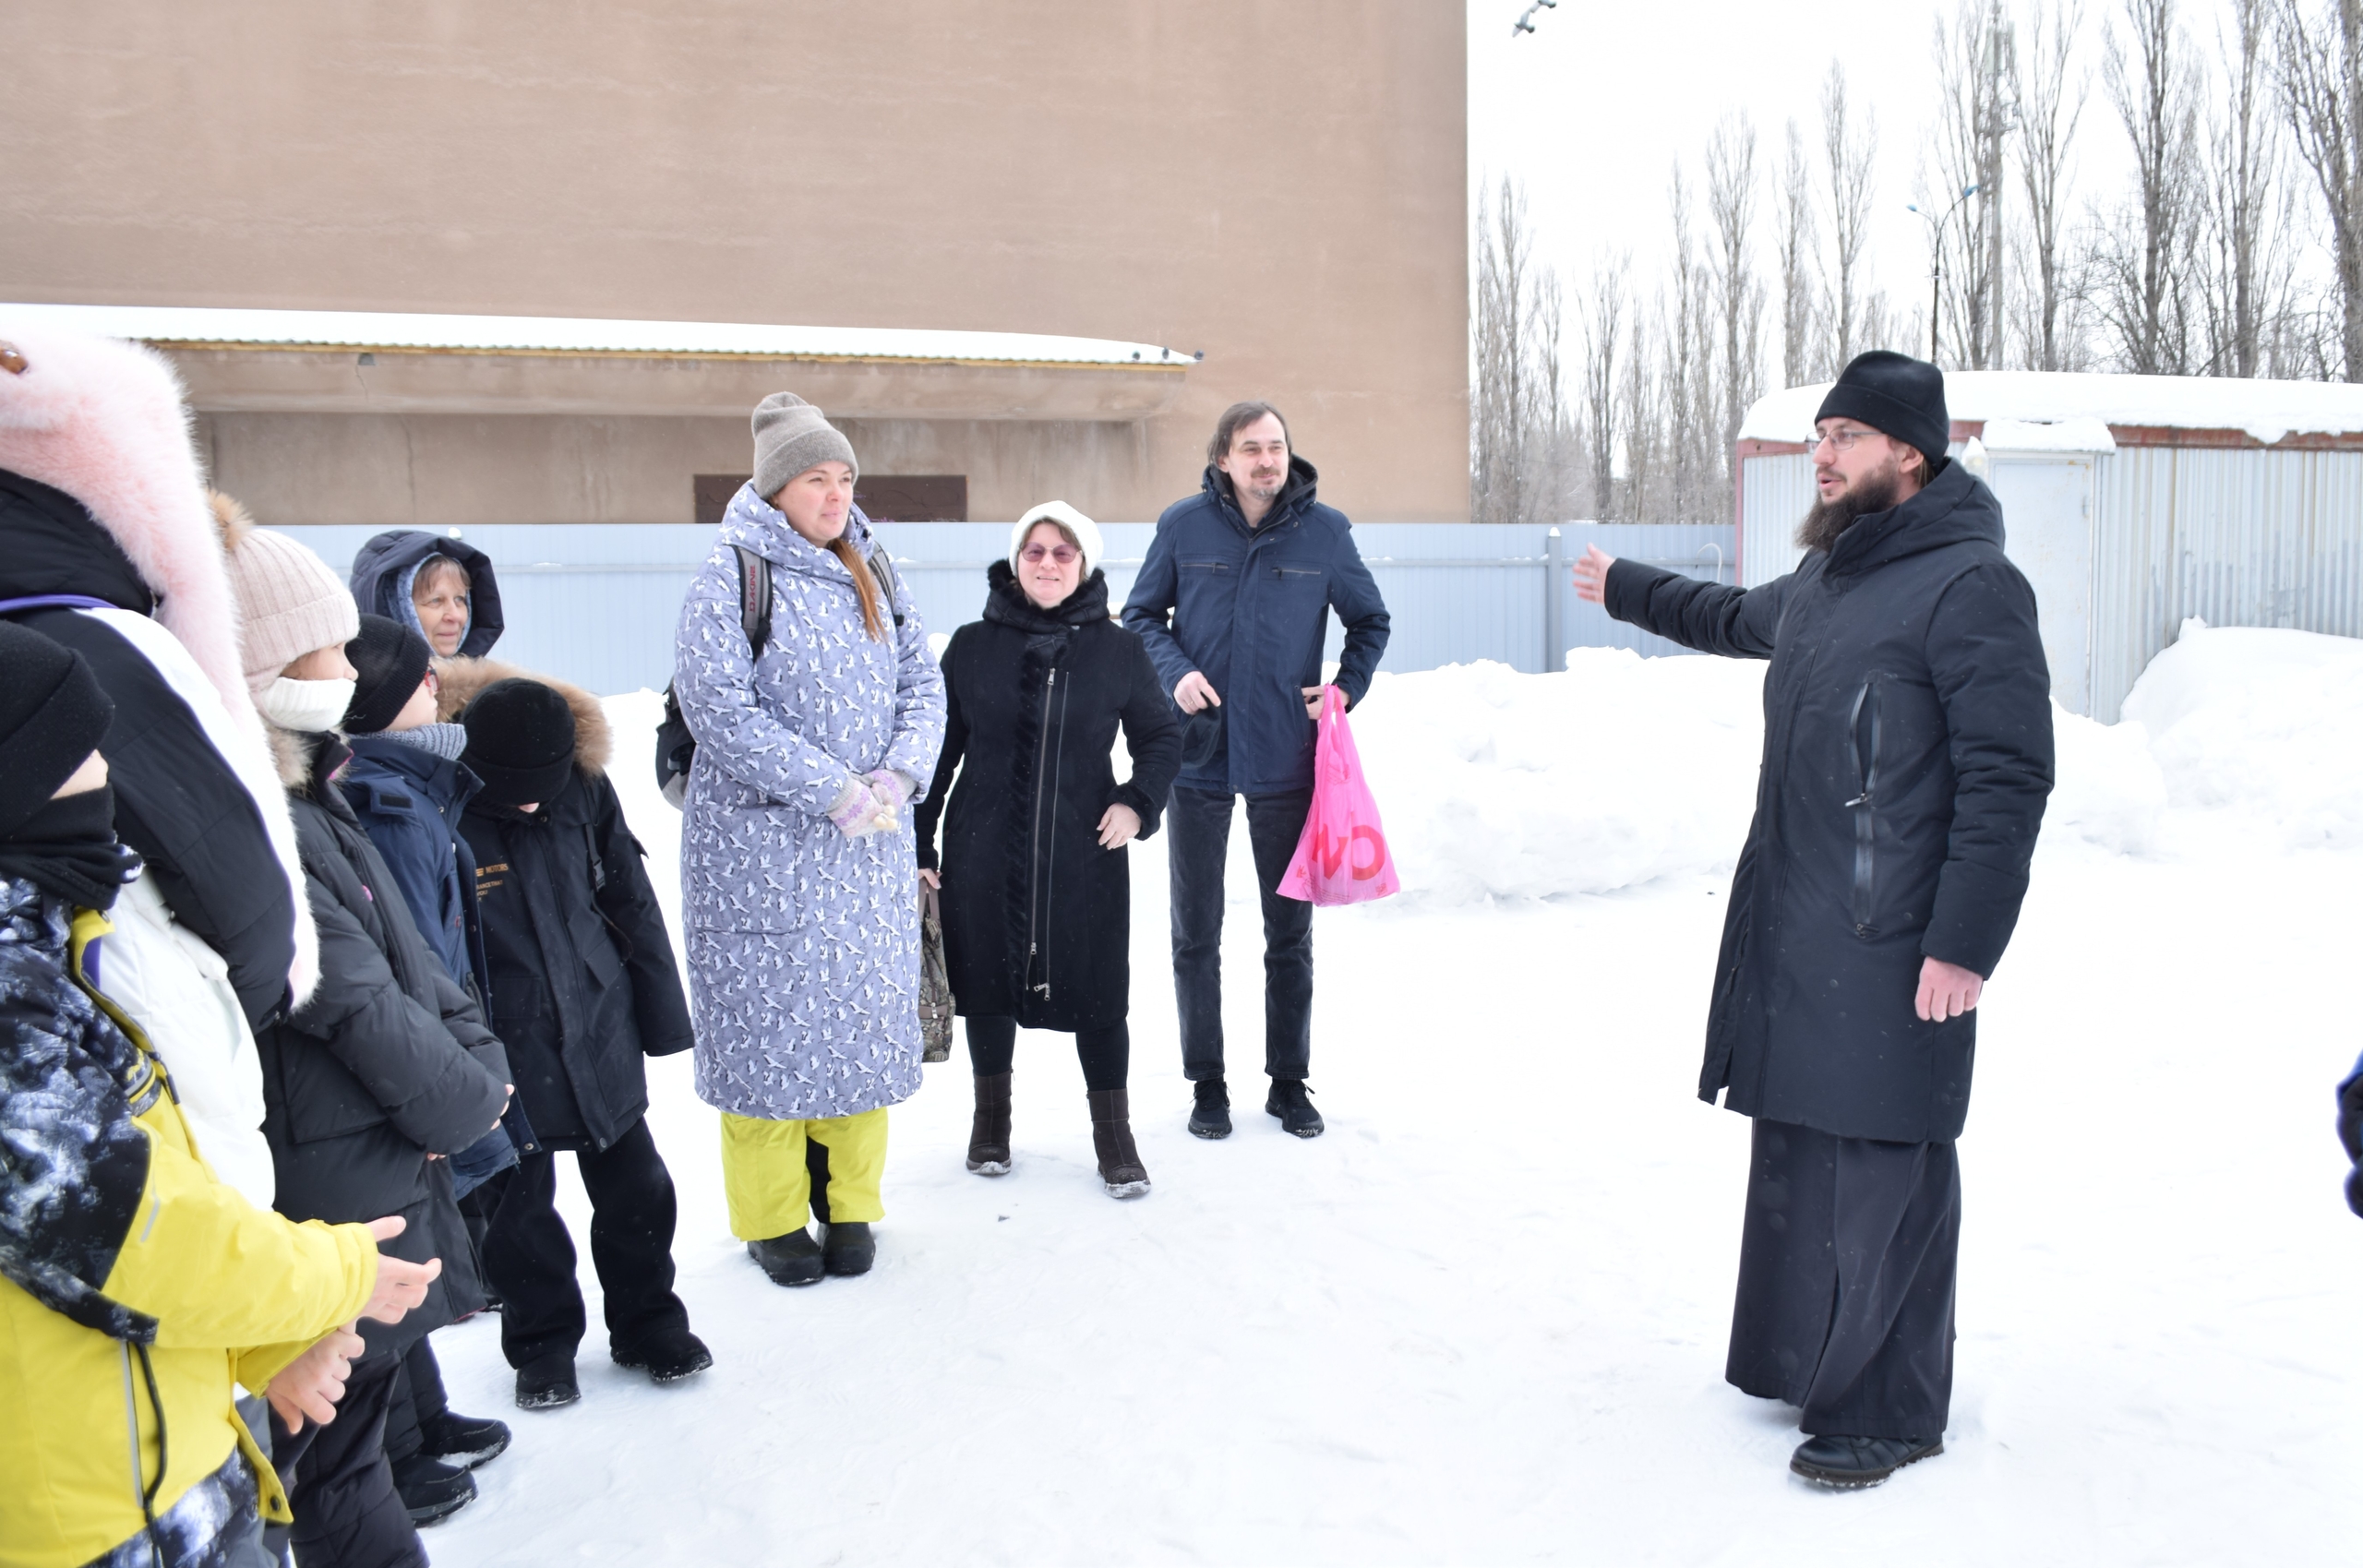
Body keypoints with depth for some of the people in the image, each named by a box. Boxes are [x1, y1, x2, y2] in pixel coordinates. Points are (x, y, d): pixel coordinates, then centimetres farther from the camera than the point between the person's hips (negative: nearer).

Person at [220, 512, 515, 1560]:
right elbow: (354, 1004, -21)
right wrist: (463, 1099, -6)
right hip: (337, 1201, -10)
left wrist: (480, 1057, -5)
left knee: (351, 1438, 22)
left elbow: (411, 958, 10)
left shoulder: (309, 797, 10)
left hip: (385, 1175, 10)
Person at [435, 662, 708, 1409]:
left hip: (600, 1031, 3)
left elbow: (630, 898, 4)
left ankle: (649, 1324, 32)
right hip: (505, 1053, -3)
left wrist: (660, 1008, 8)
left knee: (634, 1186, 13)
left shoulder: (583, 784, -7)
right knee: (519, 1204, 11)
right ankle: (543, 1347, 30)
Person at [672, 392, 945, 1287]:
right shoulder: (731, 575, -8)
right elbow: (719, 703, -17)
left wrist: (896, 777, -10)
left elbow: (922, 684, 9)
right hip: (763, 842, -5)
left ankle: (848, 1201, 26)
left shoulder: (871, 576, 11)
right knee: (771, 1019, 1)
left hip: (872, 844, 5)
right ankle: (771, 1215, 18)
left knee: (864, 1013, 10)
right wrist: (833, 790, -19)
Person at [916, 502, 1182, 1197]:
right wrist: (918, 844, 4)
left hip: (1085, 855, -1)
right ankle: (991, 1117, 32)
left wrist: (1139, 801, -6)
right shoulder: (973, 646, 1)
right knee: (987, 983, 12)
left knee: (1097, 993, 2)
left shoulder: (1117, 649, 0)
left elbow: (1161, 734, 11)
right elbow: (937, 748, 6)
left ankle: (1113, 1132, 18)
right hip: (984, 853, 1)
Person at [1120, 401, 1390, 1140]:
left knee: (1290, 931, 9)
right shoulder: (1183, 525, -3)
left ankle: (1289, 1081, 22)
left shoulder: (1325, 529, -1)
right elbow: (1141, 615, 6)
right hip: (1199, 756, 0)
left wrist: (1347, 689, -2)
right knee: (1196, 933, 7)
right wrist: (1175, 671, -12)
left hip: (1286, 760, 0)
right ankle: (1207, 1083, 20)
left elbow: (1370, 620, 12)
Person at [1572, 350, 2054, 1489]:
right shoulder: (1825, 577, 15)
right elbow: (1744, 620, 39)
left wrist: (1965, 944, -20)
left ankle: (1887, 1411, 12)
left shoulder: (1969, 584, -13)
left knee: (1881, 1180, -1)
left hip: (1890, 955, -9)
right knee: (1796, 1163, 16)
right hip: (1790, 936, 9)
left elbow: (2008, 778, -17)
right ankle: (1799, 1358, 30)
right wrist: (1628, 590, 51)